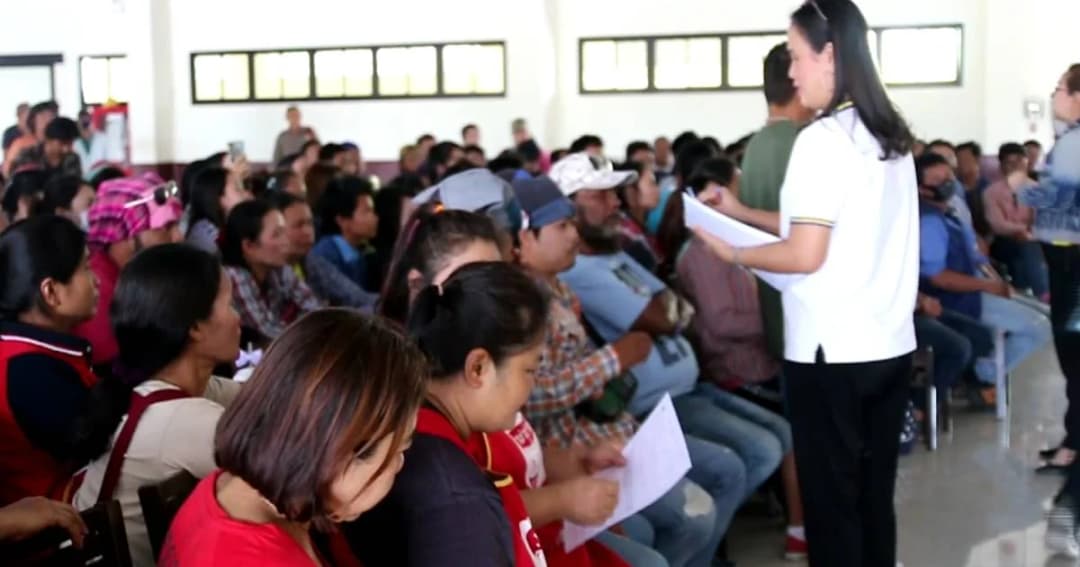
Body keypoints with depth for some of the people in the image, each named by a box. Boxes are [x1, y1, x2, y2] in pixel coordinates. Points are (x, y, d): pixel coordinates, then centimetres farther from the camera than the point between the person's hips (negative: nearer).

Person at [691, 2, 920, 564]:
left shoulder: (822, 139, -14)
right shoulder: (889, 136, 11)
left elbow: (806, 254, -16)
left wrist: (733, 253, -1)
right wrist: (743, 213, 19)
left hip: (831, 352, -8)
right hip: (888, 345, 8)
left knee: (830, 499, 3)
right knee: (873, 495, 14)